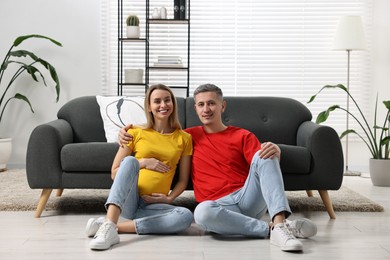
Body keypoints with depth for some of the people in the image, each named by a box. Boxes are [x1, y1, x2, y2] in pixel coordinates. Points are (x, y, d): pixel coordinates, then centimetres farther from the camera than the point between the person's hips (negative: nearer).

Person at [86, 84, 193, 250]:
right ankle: (108, 226, -47)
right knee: (130, 161, -31)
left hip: (152, 205, 2)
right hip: (127, 201, -1)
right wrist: (143, 163, -8)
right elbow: (114, 173, 4)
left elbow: (183, 179, 10)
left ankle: (112, 226, -29)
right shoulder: (135, 132, 5)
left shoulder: (184, 138, 9)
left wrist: (169, 198, -8)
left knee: (186, 216, -31)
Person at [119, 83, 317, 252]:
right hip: (219, 206, 0)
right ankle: (271, 229, -27)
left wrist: (275, 152, -21)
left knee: (264, 155, -24)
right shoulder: (190, 136, 16)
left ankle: (279, 222, -39)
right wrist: (128, 130, 8)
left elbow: (265, 164, 1)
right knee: (202, 212, -38)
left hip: (248, 198, 1)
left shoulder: (243, 136, 11)